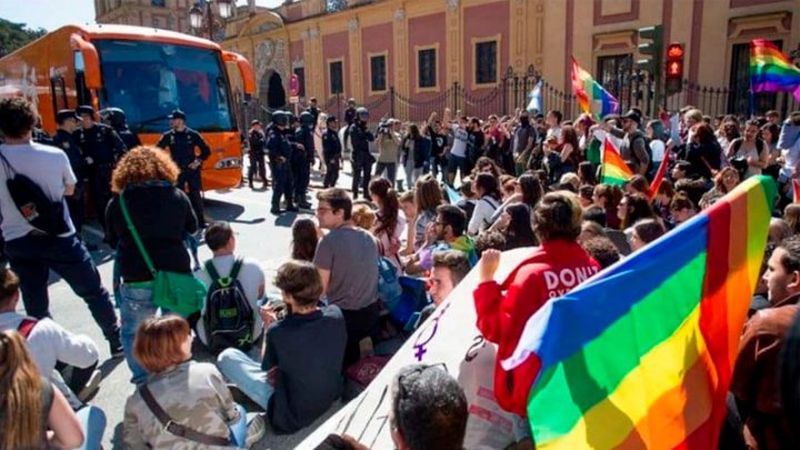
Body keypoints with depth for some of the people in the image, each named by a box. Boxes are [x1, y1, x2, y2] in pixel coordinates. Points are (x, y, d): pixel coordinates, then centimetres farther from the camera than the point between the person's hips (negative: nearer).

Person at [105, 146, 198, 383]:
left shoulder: (117, 203, -2)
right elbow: (192, 228, 15)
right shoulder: (178, 196, 1)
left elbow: (112, 240, 11)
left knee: (133, 333, 19)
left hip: (138, 280, -2)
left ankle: (143, 382, 18)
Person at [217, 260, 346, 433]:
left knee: (226, 357, 2)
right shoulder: (336, 314, -16)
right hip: (333, 397, 5)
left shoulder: (278, 332, -28)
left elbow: (267, 367, -6)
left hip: (294, 415, -5)